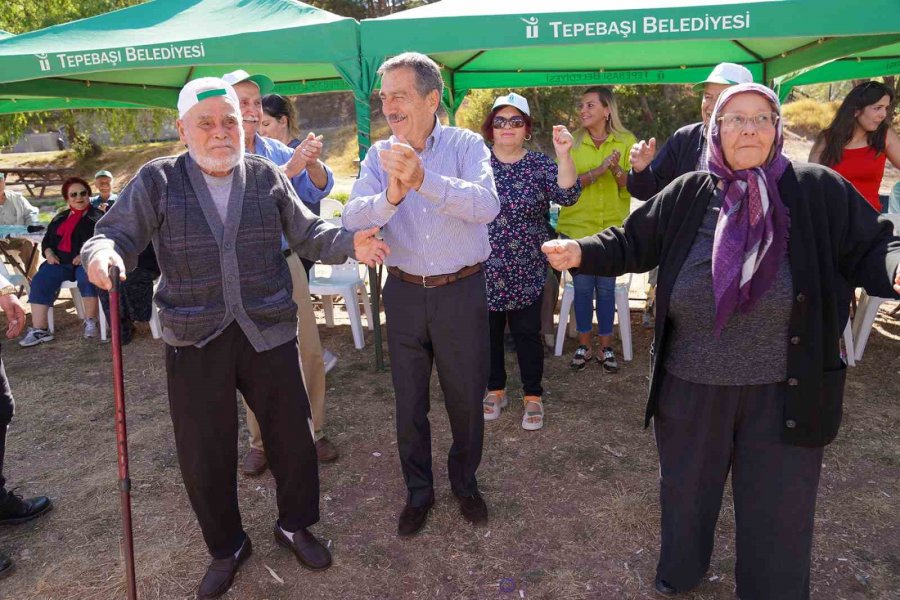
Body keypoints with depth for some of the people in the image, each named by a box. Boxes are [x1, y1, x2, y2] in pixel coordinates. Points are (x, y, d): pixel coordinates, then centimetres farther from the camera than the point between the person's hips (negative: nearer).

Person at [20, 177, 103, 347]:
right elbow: (47, 240, 26)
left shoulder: (97, 217, 7)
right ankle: (39, 329, -24)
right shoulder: (60, 218, 24)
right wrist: (49, 253, 3)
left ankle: (91, 322, -22)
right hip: (60, 261, 5)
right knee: (40, 281, -21)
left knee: (88, 278, -37)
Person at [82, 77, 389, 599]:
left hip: (270, 334, 1)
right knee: (204, 454, 10)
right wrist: (102, 253, -27)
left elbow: (308, 233, 4)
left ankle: (295, 524, 38)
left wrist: (350, 243, -15)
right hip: (195, 342, 0)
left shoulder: (267, 177, 2)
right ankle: (226, 547, 35)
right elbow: (120, 234, -3)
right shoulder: (158, 180, -1)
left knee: (292, 436, 11)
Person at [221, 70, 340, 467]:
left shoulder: (276, 149, 5)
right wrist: (288, 169, -31)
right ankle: (260, 442, 25)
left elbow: (317, 190, -2)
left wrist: (313, 162, -23)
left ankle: (315, 431, 23)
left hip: (287, 261, 4)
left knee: (311, 351, 6)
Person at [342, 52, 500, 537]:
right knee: (409, 400, 13)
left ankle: (465, 483, 38)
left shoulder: (467, 145, -7)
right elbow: (352, 217, -13)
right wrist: (389, 197, -35)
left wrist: (424, 178, -40)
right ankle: (418, 491, 35)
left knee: (466, 397, 12)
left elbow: (487, 205, -25)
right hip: (404, 293, 2)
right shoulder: (379, 155, 0)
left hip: (461, 291, -2)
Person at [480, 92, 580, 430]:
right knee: (489, 331, 12)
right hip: (483, 268, 1)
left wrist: (564, 155, -29)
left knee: (527, 333, 8)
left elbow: (567, 196, -17)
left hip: (526, 270, -1)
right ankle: (495, 390, 31)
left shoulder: (539, 165, -1)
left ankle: (533, 396, 24)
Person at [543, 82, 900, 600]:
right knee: (686, 490, 23)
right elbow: (633, 243, 4)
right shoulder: (687, 195, -1)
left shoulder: (817, 190, -6)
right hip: (691, 387, 2)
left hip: (784, 393, -2)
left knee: (778, 514, 14)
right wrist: (581, 252, -12)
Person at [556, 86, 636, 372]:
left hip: (613, 227, 0)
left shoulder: (626, 141, 0)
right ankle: (584, 346, 20)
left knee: (606, 287, 8)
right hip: (577, 226, 0)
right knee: (582, 287, 7)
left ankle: (606, 347, 20)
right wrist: (598, 171, -22)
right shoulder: (571, 142, 0)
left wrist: (617, 169, -20)